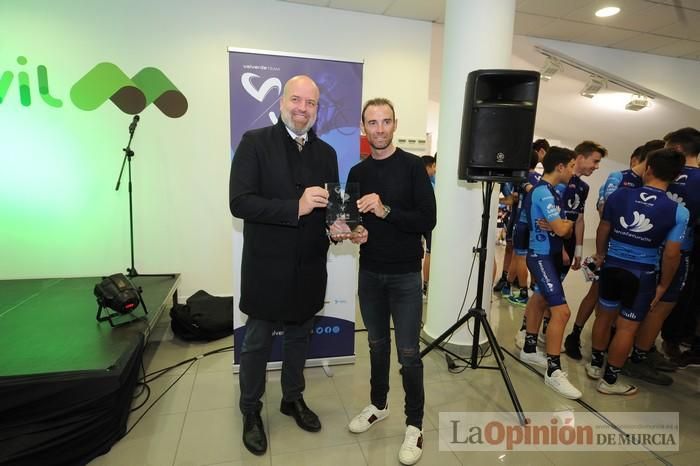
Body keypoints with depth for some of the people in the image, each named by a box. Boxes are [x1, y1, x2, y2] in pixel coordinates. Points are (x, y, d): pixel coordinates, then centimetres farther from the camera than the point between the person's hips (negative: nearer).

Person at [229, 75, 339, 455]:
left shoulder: (326, 153, 6)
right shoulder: (254, 142, -8)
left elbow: (329, 206, 10)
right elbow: (239, 202, -18)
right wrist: (296, 207, -26)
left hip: (309, 268, 4)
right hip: (267, 267, -4)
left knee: (299, 336, 20)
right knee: (256, 343, 13)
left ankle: (293, 398, 43)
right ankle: (250, 411, 36)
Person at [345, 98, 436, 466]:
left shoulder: (412, 166, -7)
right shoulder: (357, 172, 6)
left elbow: (428, 220, -13)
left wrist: (386, 211, -25)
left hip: (405, 275, -4)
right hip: (369, 273, 4)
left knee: (408, 353, 3)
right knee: (377, 345, 17)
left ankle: (414, 424, 22)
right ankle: (378, 405, 37)